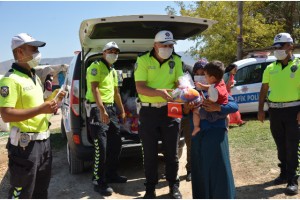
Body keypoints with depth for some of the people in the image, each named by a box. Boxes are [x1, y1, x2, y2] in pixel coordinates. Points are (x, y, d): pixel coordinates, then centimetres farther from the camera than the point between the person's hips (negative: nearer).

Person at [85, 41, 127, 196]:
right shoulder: (96, 66, -7)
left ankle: (111, 175, 28)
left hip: (111, 108, 9)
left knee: (116, 144, 13)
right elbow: (94, 89, -19)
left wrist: (122, 111, 28)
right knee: (101, 147, -11)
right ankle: (99, 182, -1)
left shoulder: (113, 71, 21)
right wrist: (102, 110, -28)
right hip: (98, 109, -9)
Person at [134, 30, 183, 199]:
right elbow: (140, 88, -16)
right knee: (150, 152, 7)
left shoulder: (176, 61, 4)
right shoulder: (143, 61, -7)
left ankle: (174, 185, 26)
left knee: (172, 151, 10)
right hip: (149, 111, -2)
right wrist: (159, 92, -32)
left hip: (169, 110, 2)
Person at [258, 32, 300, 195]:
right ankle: (284, 173, 28)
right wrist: (260, 109, 5)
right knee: (280, 145, 14)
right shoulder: (270, 68, 8)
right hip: (274, 110, 4)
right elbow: (264, 89, 11)